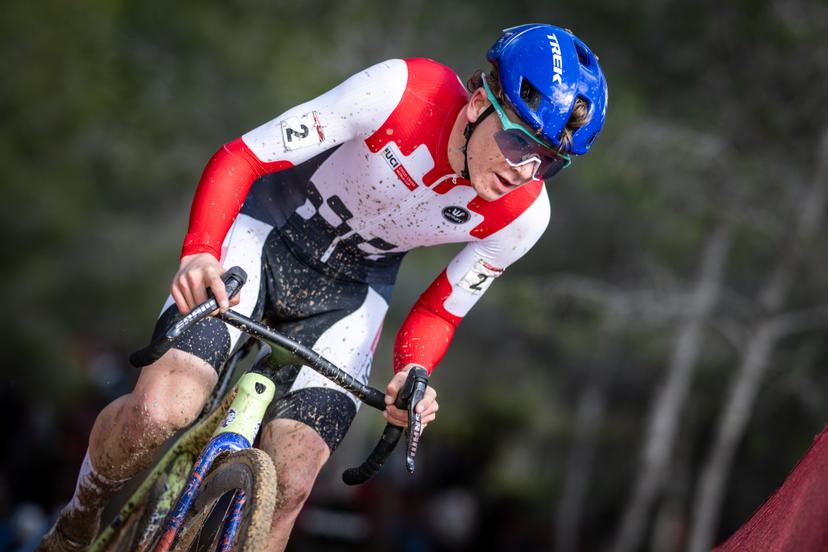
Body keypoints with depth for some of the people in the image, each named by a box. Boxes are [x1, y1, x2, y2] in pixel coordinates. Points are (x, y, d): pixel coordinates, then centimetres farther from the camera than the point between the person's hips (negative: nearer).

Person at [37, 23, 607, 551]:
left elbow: (443, 310, -2)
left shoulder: (523, 216, -18)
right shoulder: (404, 91, -30)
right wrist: (199, 252, -41)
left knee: (288, 483, -15)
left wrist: (412, 375, -23)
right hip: (266, 228, -3)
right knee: (160, 411, -23)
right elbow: (240, 157, -25)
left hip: (350, 288, 3)